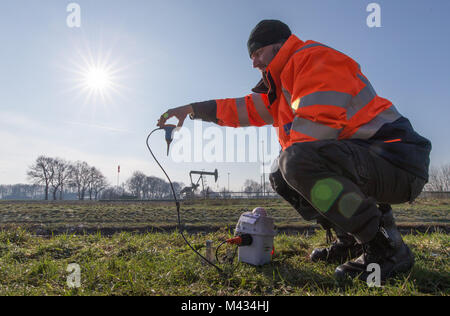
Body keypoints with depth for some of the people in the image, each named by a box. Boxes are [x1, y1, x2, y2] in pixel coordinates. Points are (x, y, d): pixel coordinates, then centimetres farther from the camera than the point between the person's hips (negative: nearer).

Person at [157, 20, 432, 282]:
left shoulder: (315, 58, -10)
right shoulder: (284, 85, 21)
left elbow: (315, 129, -22)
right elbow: (247, 108, 24)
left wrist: (291, 158, -4)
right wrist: (192, 109, 21)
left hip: (396, 162, -10)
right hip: (360, 163, 10)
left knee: (297, 162, -31)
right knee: (281, 175, 12)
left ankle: (387, 247, -16)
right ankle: (351, 241, 13)